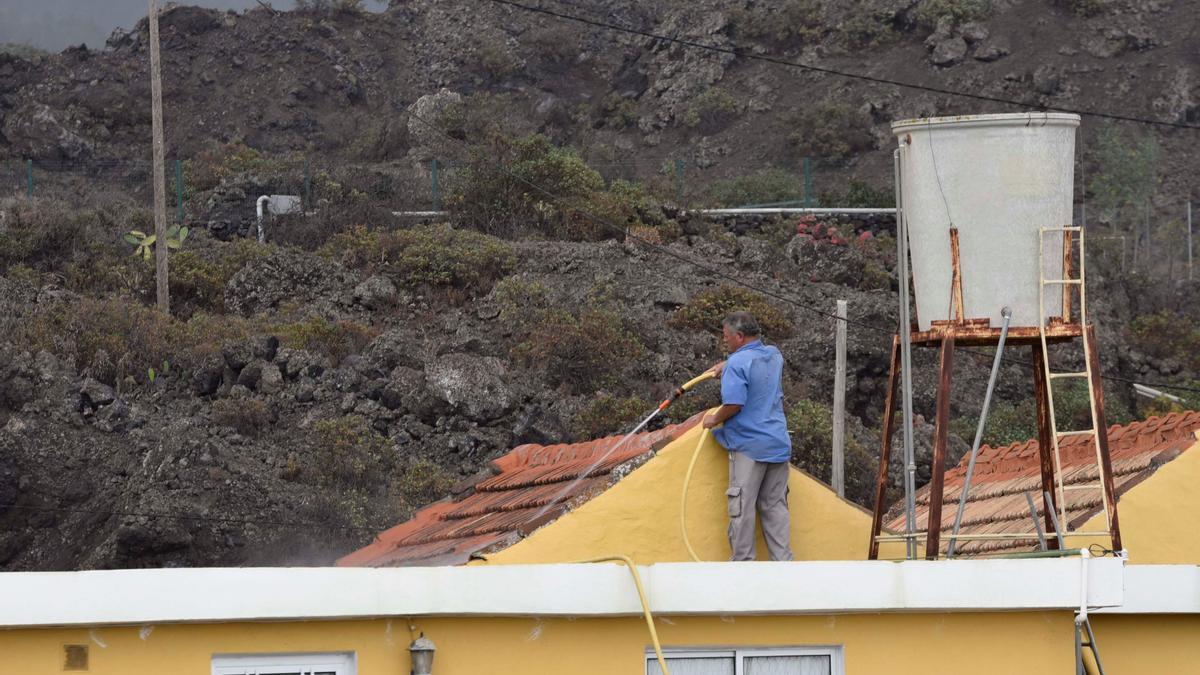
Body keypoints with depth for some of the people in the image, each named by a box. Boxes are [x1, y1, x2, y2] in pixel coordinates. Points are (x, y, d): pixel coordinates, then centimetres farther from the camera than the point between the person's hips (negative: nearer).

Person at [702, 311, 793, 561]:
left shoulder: (738, 364, -14)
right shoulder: (774, 356, 11)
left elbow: (734, 404, -23)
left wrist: (714, 419, -5)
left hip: (749, 447, -7)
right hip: (779, 446, 7)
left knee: (742, 508, -1)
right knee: (775, 506, 11)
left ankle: (743, 565, 0)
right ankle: (783, 562, 9)